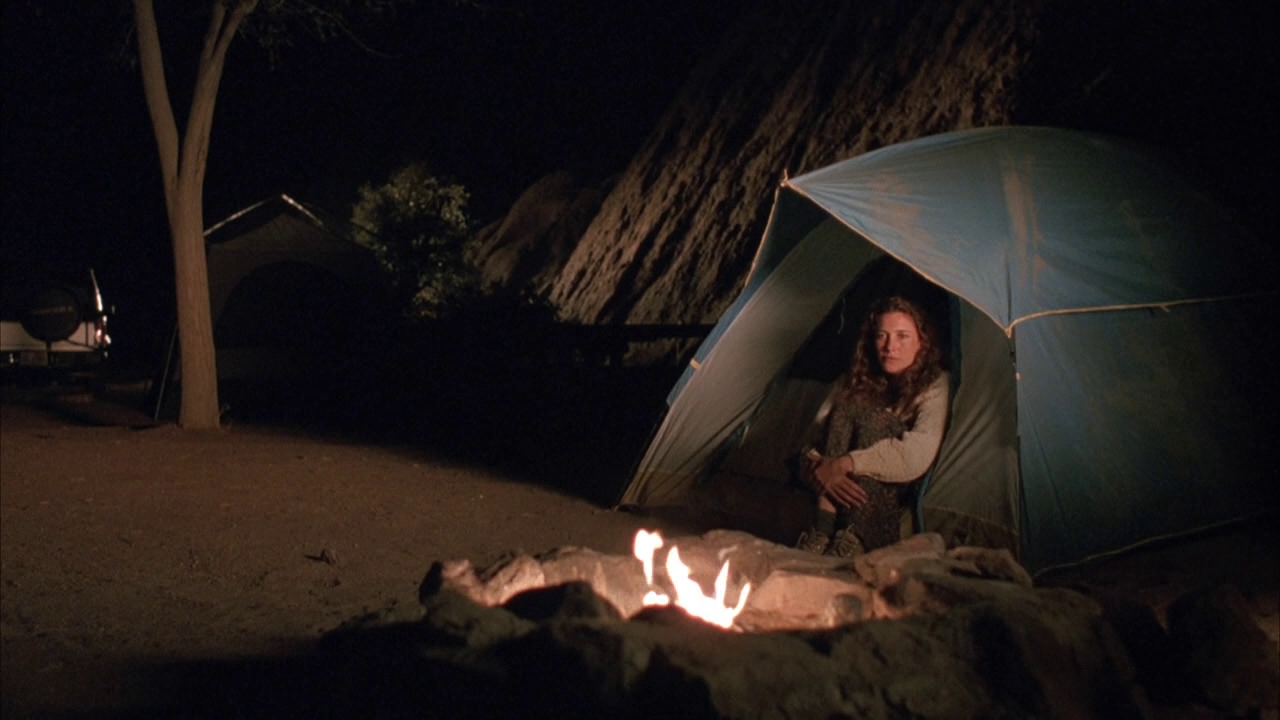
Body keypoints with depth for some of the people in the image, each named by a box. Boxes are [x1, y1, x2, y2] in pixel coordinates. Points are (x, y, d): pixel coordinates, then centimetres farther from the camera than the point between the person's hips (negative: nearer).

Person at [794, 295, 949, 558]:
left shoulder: (933, 385, -5)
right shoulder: (853, 380, 8)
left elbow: (917, 455, -22)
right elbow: (817, 431, 1)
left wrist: (843, 464, -26)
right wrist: (817, 467, -24)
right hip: (850, 490, 3)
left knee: (871, 418, -26)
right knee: (847, 409, -21)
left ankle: (851, 540, -41)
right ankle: (821, 532, -34)